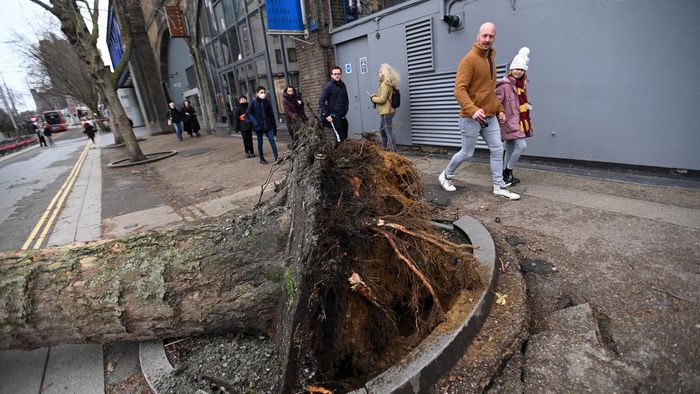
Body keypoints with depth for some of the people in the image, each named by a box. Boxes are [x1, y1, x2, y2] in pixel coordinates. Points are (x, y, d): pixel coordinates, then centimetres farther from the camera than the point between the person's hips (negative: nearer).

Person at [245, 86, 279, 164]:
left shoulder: (267, 102, 4)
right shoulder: (254, 102, -5)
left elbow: (271, 115, 8)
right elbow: (248, 113, -4)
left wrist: (274, 126, 8)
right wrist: (255, 123, -14)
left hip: (268, 126, 2)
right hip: (259, 126, -2)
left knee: (272, 140, -5)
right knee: (260, 143, 9)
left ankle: (276, 157, -5)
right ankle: (262, 159, 20)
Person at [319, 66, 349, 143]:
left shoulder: (342, 85, 10)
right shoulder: (329, 86, -7)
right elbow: (321, 101, -10)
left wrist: (345, 111, 10)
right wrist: (326, 115, -14)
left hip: (342, 116, 6)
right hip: (333, 116, -6)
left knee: (345, 137, 7)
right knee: (339, 138, -12)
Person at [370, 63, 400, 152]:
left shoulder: (384, 84, -17)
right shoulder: (389, 84, 13)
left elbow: (382, 99, -21)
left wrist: (373, 98, -5)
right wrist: (376, 95, 9)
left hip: (386, 112, -11)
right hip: (388, 110, 11)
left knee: (389, 132, -6)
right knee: (382, 130, 21)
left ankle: (393, 151, -1)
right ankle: (384, 148, 33)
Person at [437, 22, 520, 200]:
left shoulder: (490, 58, 15)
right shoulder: (469, 59, -12)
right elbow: (459, 89, -22)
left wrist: (499, 109, 19)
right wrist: (472, 109, -34)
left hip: (490, 117, 8)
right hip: (471, 117, -8)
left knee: (498, 150, 5)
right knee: (467, 152, 3)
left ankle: (499, 187, 14)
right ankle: (446, 175, 25)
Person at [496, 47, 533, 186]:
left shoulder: (521, 85, 12)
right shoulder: (505, 85, -14)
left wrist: (527, 106, 11)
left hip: (518, 121, 9)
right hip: (509, 121, -9)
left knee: (510, 149, 13)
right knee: (522, 145, -14)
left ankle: (506, 174, 22)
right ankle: (507, 172, 1)